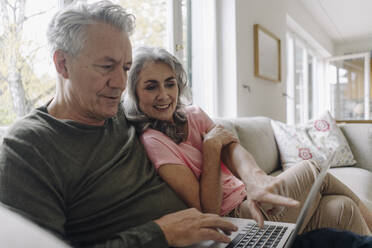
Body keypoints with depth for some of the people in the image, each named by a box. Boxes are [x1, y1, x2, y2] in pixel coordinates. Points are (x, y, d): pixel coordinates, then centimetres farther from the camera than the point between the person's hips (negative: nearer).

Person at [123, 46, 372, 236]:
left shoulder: (195, 115, 3)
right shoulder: (152, 141, -18)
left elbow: (233, 149, -14)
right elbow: (207, 210, -19)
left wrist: (258, 181, -34)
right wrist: (211, 146, -21)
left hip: (248, 200, 6)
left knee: (341, 209, -7)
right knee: (312, 170, -5)